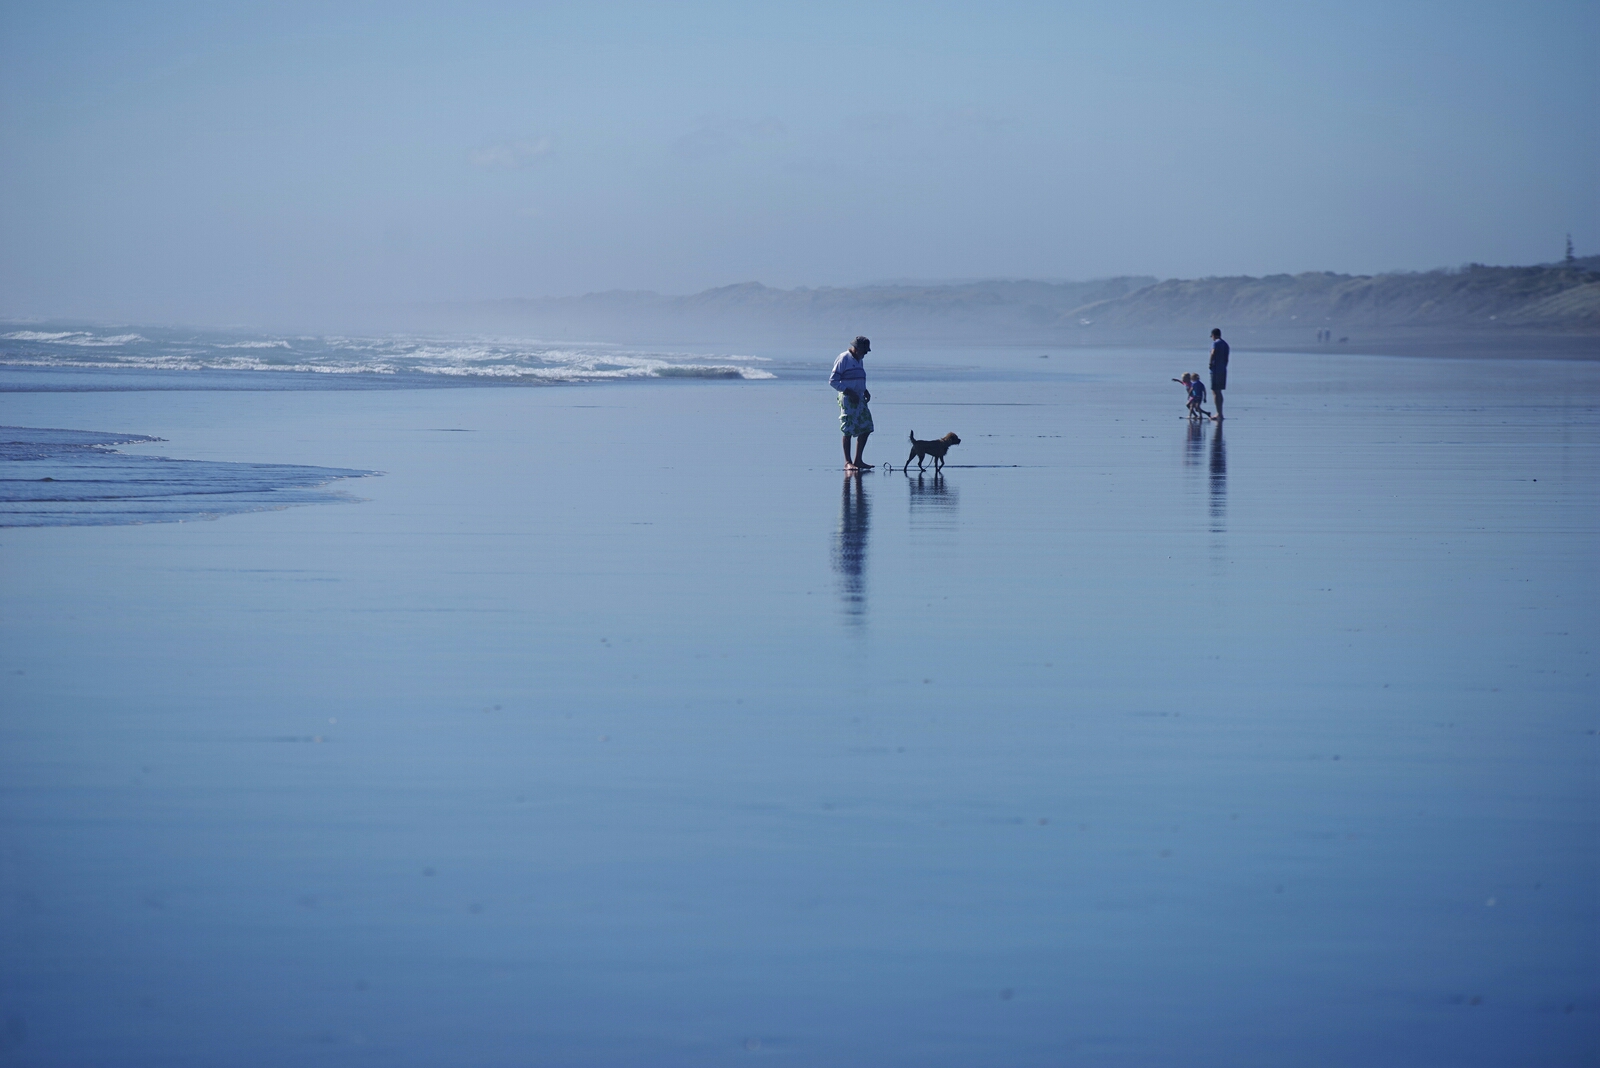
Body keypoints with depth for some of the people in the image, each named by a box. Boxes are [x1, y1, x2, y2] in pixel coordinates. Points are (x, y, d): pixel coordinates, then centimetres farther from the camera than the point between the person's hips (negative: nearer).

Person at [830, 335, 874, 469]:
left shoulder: (858, 360, 17)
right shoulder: (844, 359, -9)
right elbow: (833, 381, -13)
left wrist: (865, 392, 11)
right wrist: (849, 392, -18)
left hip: (859, 399, 8)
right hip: (847, 399, -8)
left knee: (866, 428, 5)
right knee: (848, 430, -7)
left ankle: (858, 461, 13)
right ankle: (847, 462, -1)